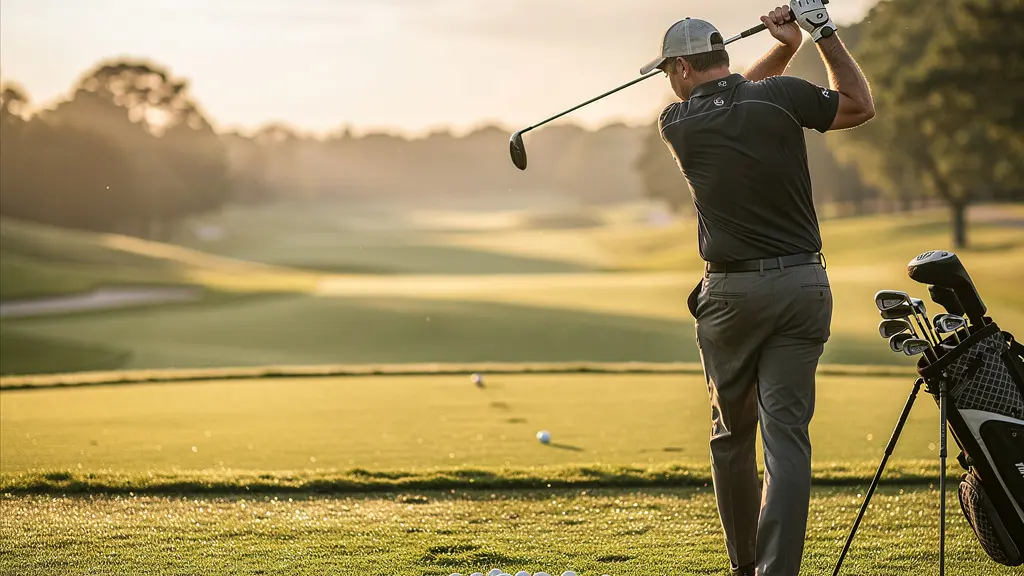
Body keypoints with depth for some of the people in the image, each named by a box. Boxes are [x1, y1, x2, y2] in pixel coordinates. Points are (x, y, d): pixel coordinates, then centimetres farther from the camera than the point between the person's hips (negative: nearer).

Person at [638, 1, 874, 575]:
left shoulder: (677, 124, 0)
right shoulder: (783, 96, -3)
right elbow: (860, 105, 13)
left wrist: (785, 47, 16)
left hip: (733, 292, 0)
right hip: (804, 285, 1)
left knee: (732, 433, 16)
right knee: (787, 435, -4)